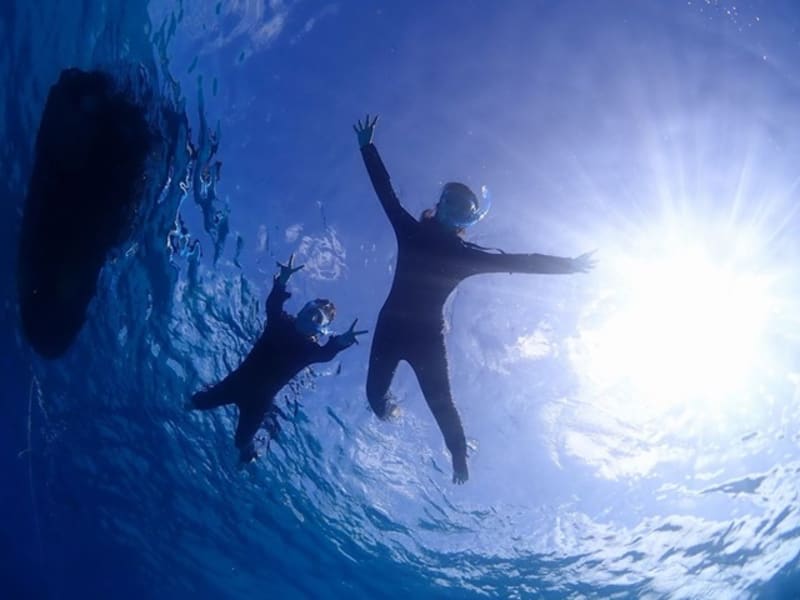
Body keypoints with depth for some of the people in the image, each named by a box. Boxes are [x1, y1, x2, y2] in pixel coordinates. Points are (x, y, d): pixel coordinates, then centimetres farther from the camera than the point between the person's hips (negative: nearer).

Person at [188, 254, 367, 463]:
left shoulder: (310, 348, -18)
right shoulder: (281, 323, -9)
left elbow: (326, 353, -40)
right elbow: (272, 304, -27)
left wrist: (340, 342, -64)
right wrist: (281, 283, -49)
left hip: (259, 400, -2)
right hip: (239, 381, 2)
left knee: (243, 439, 10)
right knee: (203, 402, 21)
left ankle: (245, 450, 47)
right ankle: (194, 402, 59)